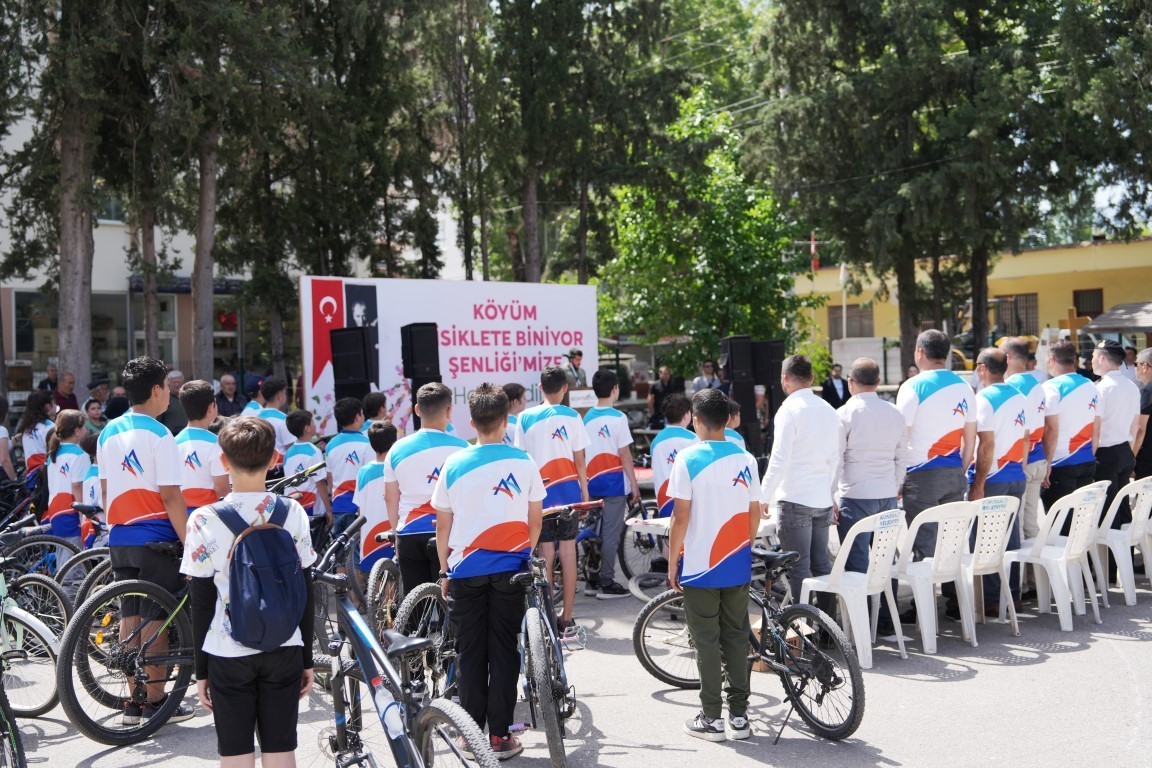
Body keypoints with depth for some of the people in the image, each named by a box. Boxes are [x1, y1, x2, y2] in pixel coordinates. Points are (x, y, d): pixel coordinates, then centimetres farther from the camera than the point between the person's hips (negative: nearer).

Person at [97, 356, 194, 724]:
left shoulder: (109, 432, 9)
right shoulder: (159, 435, -13)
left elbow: (105, 490, 14)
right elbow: (171, 497, -16)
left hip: (119, 538, 7)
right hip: (154, 537, -7)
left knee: (130, 615, 10)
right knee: (157, 617, 1)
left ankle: (133, 701, 15)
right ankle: (155, 701, 7)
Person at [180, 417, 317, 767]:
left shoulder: (205, 520, -8)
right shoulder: (293, 512, -2)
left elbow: (201, 602, -5)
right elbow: (305, 592, 2)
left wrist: (201, 670, 4)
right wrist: (308, 658, 10)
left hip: (228, 653, -2)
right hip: (284, 649, 2)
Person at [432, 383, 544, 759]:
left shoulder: (454, 464, -4)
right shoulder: (523, 462, -5)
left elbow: (443, 526, 0)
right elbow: (535, 521, 1)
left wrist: (444, 569, 11)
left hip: (466, 570, 0)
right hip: (510, 568, 0)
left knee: (471, 654, 9)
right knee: (504, 651, 6)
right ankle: (500, 736, 8)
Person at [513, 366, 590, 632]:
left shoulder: (525, 418, -1)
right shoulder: (572, 417, -2)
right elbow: (579, 461, 0)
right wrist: (586, 492, 9)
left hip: (540, 492, 0)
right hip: (568, 490, 0)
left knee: (545, 554, 5)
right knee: (568, 552, 5)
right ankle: (567, 618, 8)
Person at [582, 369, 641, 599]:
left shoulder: (587, 417, 6)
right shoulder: (618, 418, -11)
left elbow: (584, 453, 9)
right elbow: (624, 455, -11)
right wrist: (634, 484, -5)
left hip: (593, 482, 6)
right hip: (614, 482, -6)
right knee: (611, 534, -1)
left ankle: (592, 581, 17)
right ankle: (606, 583, 1)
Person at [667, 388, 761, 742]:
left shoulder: (688, 458, -11)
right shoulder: (745, 459, 2)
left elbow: (681, 518, -13)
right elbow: (754, 515, 6)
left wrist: (672, 563, -3)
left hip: (699, 567, -4)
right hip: (737, 567, 4)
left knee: (707, 643, 3)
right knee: (736, 638, 11)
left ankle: (712, 719, 7)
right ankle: (739, 716, 15)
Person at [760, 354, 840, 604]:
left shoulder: (789, 410, -11)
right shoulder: (828, 410, 11)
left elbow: (779, 460, -16)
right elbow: (835, 459, 15)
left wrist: (763, 497, -10)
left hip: (795, 499, -7)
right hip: (823, 500, 7)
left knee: (798, 568, -2)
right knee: (822, 565, 13)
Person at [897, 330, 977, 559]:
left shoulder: (913, 387, -9)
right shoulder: (964, 387, 10)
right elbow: (970, 441, 13)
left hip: (922, 475, -6)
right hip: (954, 474, 6)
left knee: (924, 547, -3)